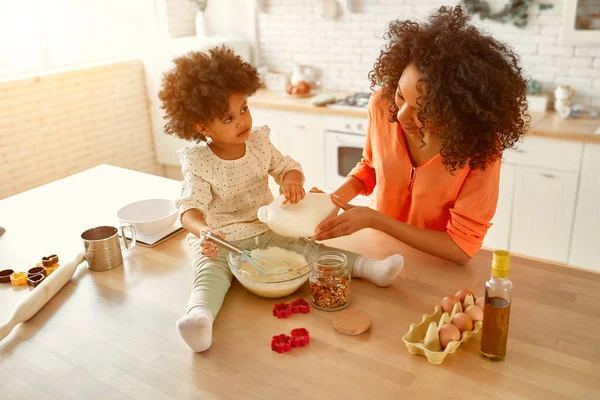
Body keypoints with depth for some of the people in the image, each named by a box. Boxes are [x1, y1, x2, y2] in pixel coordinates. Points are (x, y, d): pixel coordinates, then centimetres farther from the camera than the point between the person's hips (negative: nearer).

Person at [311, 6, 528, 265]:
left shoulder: (481, 146, -22)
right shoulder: (382, 103, -14)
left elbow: (463, 246, -17)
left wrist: (374, 220, -21)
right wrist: (338, 198, -11)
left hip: (436, 265, -2)